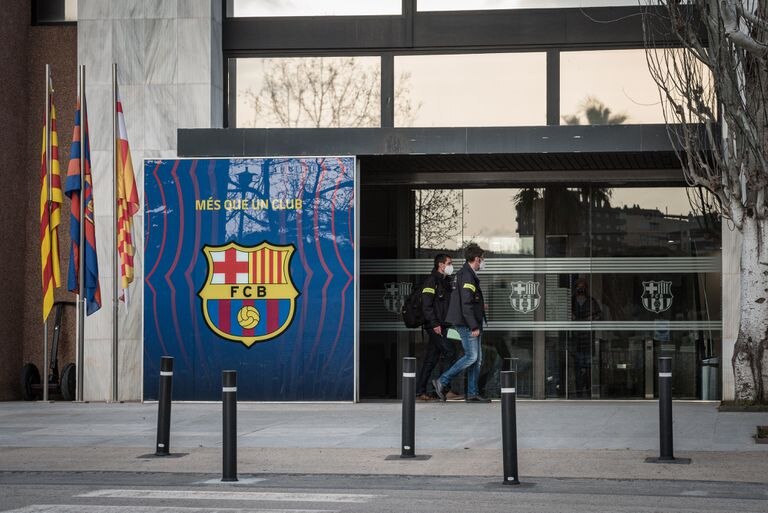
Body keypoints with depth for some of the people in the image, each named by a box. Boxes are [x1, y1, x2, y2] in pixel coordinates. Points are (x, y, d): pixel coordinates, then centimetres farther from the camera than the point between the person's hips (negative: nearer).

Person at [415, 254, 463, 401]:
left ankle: (420, 392, 9)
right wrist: (435, 324, -21)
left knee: (430, 360, 8)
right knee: (450, 354, -13)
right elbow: (426, 305, -17)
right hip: (435, 327, -9)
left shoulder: (445, 281, 20)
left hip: (441, 326, 9)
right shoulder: (431, 280, -9)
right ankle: (447, 390, -11)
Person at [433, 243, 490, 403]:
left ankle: (473, 393, 10)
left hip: (469, 324, 11)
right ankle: (442, 381, -6)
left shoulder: (467, 274, 17)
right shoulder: (467, 276, -16)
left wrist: (479, 305, 28)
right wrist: (474, 326, -22)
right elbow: (466, 304, -22)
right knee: (471, 357, -11)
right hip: (467, 323, -11)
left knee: (477, 358, 9)